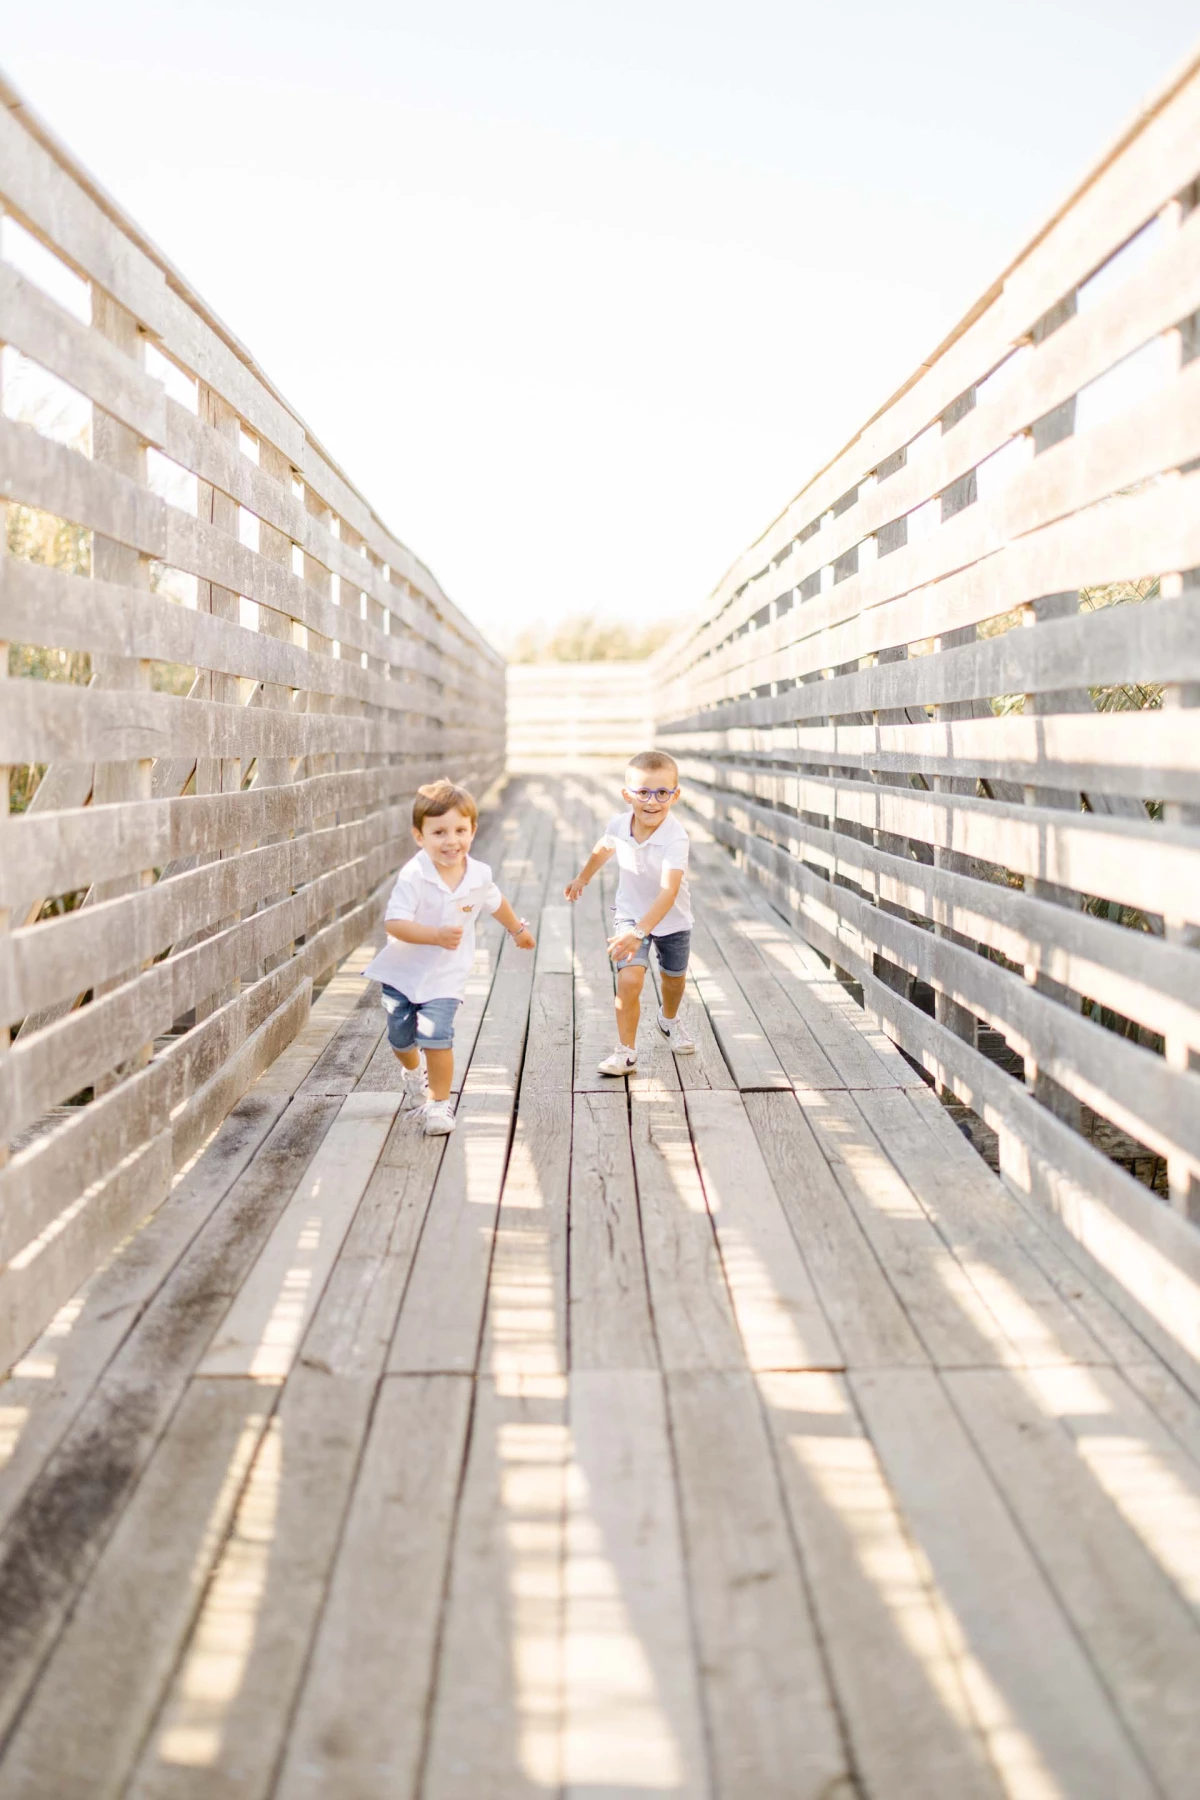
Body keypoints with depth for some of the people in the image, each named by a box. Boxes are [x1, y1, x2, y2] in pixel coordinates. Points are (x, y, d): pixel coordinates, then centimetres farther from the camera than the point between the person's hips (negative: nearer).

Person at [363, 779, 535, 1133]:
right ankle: (414, 1076, 51)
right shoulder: (413, 876, -23)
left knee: (436, 1036, -17)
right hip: (402, 971, 0)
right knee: (401, 1038, 16)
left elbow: (496, 902, 14)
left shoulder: (479, 876, -10)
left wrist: (518, 929, 31)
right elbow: (394, 923, -29)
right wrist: (437, 935, -41)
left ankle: (439, 1102, 3)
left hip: (445, 976, 0)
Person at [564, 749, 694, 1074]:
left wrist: (639, 932, -56)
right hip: (630, 913, 1)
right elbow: (603, 850, 6)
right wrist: (582, 878, 23)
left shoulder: (676, 839, -35)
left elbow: (668, 893, -45)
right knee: (629, 978, -19)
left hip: (672, 919, -1)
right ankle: (625, 1052, -7)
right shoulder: (618, 826, -20)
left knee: (674, 978, 22)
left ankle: (669, 1019, 56)